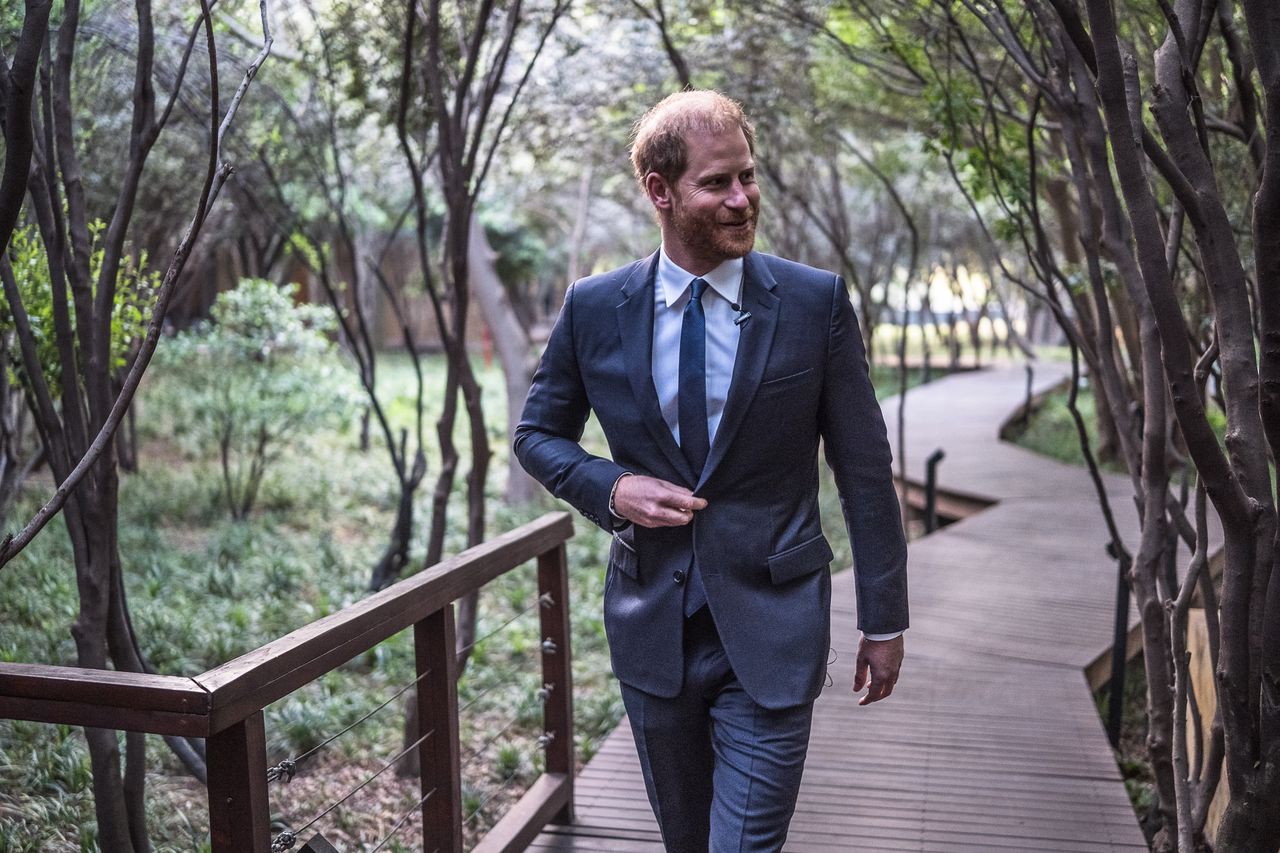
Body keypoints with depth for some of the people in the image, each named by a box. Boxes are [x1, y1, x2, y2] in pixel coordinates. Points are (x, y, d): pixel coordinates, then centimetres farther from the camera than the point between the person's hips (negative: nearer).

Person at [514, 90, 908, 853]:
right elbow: (538, 434, 10)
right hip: (651, 625, 3)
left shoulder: (818, 303, -7)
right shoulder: (593, 310, -3)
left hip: (771, 628, -2)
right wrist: (610, 487, -11)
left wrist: (885, 618, 0)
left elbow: (865, 469, -2)